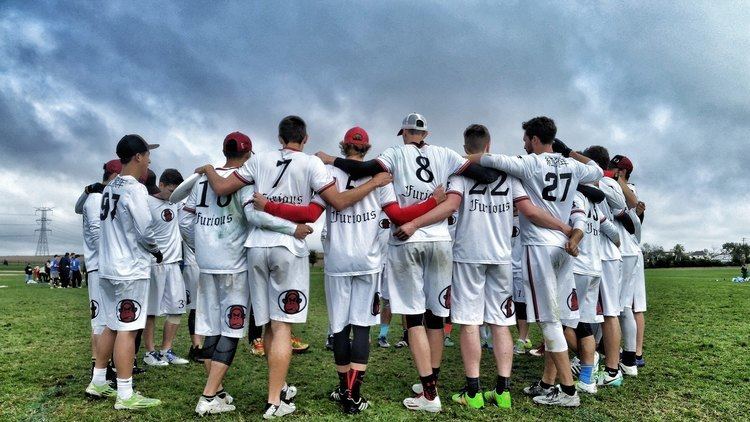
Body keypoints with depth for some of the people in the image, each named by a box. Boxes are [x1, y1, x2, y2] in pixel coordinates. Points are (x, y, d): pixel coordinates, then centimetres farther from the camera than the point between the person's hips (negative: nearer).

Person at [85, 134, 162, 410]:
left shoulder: (109, 189, 12)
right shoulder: (135, 189, -13)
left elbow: (112, 228, 14)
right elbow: (145, 232, -15)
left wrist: (148, 250, 15)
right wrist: (156, 252, 3)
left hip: (108, 268, 9)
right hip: (130, 270, -8)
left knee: (112, 325, 18)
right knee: (127, 329, -5)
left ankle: (98, 382, 29)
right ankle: (125, 395, 0)